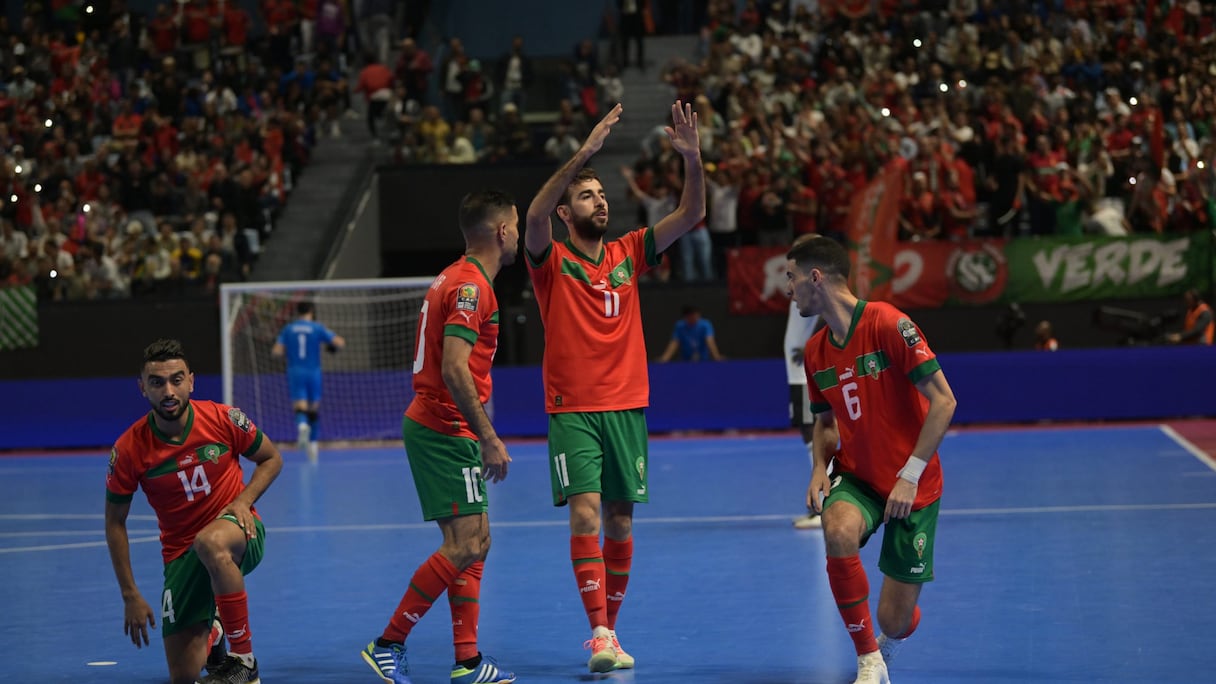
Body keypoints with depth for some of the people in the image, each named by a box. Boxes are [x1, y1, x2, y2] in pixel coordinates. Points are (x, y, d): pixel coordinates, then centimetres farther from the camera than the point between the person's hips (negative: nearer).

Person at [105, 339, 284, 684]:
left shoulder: (222, 419, -12)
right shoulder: (129, 449, -13)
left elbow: (271, 459, 5)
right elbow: (115, 523, -2)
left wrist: (243, 501, -13)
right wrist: (131, 596, -4)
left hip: (239, 532, -2)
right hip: (181, 551, 2)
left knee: (209, 542, -41)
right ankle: (211, 632, 35)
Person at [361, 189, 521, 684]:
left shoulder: (456, 279, 16)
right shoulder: (471, 286, -15)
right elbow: (453, 369, -24)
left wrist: (481, 437, 23)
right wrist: (489, 438, -23)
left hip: (434, 426, 10)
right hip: (445, 432, -10)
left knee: (476, 542, 10)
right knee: (464, 546, -10)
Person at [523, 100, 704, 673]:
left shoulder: (627, 254, 8)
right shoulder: (550, 260, -3)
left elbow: (690, 215, 0)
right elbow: (535, 217, -24)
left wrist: (692, 159, -17)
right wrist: (582, 154, -33)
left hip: (626, 407, 4)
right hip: (572, 411, -4)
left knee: (619, 522, 7)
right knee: (585, 514, -15)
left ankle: (609, 629, 18)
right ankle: (600, 634, -19)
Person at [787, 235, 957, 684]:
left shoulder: (887, 323, -16)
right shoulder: (815, 351, 4)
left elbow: (943, 401, -17)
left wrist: (910, 475, -20)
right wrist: (820, 469, -2)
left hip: (913, 486, -4)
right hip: (856, 477, 4)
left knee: (895, 622, -5)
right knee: (838, 530, -33)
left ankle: (889, 641, 38)